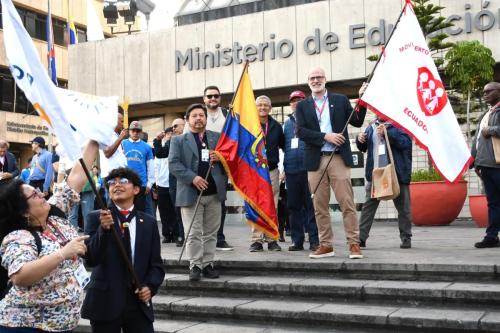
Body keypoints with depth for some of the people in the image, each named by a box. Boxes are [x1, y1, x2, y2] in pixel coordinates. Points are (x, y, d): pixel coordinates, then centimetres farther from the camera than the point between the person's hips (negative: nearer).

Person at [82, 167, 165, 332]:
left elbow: (156, 264, 10)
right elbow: (90, 259, -11)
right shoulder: (96, 218, 0)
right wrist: (103, 229, -24)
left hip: (138, 302, 2)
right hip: (105, 302, -1)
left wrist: (150, 286, -7)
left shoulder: (149, 222, 7)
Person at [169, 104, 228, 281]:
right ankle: (195, 266, 5)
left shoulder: (218, 138, 14)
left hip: (214, 193, 3)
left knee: (211, 232, 8)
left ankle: (208, 264, 16)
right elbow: (173, 164, -4)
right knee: (193, 233, -2)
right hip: (191, 193, -2)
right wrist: (192, 177, -15)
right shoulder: (178, 140, 7)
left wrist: (219, 158, -8)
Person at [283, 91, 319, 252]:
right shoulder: (286, 124, 17)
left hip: (308, 169, -4)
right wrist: (284, 167, 13)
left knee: (311, 205, -3)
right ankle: (297, 240, 14)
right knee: (294, 206, 7)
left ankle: (314, 240, 1)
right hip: (291, 170, 4)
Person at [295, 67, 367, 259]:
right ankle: (326, 245, 13)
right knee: (320, 206, 5)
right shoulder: (302, 106, 11)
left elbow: (357, 122, 6)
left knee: (347, 203, -5)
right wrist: (326, 136, -11)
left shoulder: (340, 100, 10)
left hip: (338, 158, -2)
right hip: (315, 161, 2)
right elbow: (300, 131, -1)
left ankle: (354, 244, 0)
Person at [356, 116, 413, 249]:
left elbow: (405, 142, -18)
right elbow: (363, 148, 21)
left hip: (397, 174, -4)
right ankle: (361, 237, 0)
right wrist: (360, 140, -1)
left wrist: (386, 133, -21)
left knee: (402, 206, 5)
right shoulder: (372, 127, 14)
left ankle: (406, 238, 16)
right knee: (368, 205, 0)